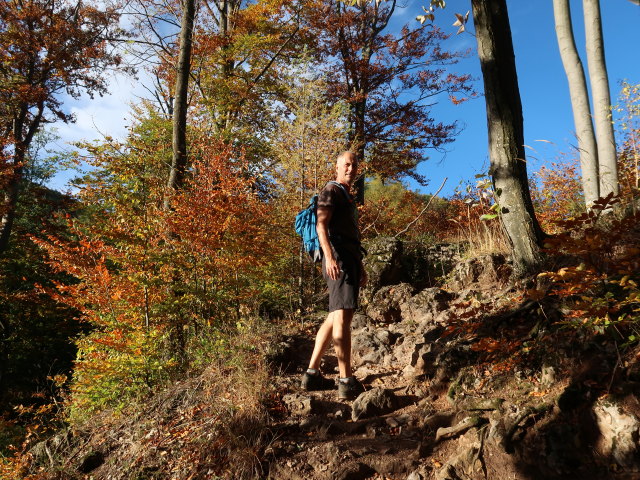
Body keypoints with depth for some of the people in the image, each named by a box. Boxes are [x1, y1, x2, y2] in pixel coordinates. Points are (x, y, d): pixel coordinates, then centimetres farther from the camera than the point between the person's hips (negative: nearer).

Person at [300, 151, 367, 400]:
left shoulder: (348, 197, 28)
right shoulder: (331, 191, -1)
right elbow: (321, 224, -15)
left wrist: (360, 266, 28)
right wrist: (329, 256, -29)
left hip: (350, 260, 10)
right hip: (338, 260, -10)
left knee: (334, 317, 10)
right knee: (342, 316, -15)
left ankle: (312, 373, 15)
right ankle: (347, 381, -18)